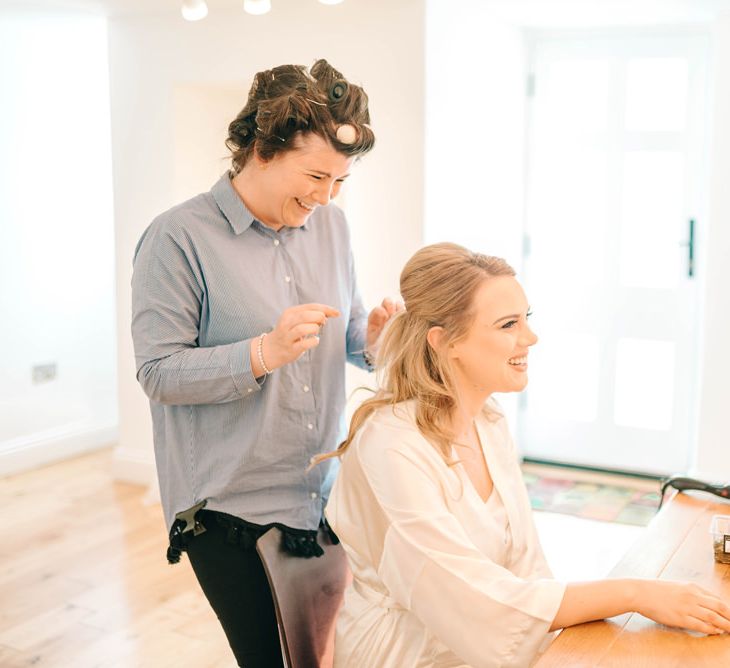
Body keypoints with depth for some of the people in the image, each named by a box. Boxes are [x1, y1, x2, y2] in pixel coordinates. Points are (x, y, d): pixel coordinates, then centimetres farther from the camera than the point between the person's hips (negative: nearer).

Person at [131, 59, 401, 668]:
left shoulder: (331, 225, 7)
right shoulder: (178, 238, -11)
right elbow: (158, 374, -14)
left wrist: (373, 335, -8)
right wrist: (263, 353, -26)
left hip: (325, 497, 6)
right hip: (228, 511, -5)